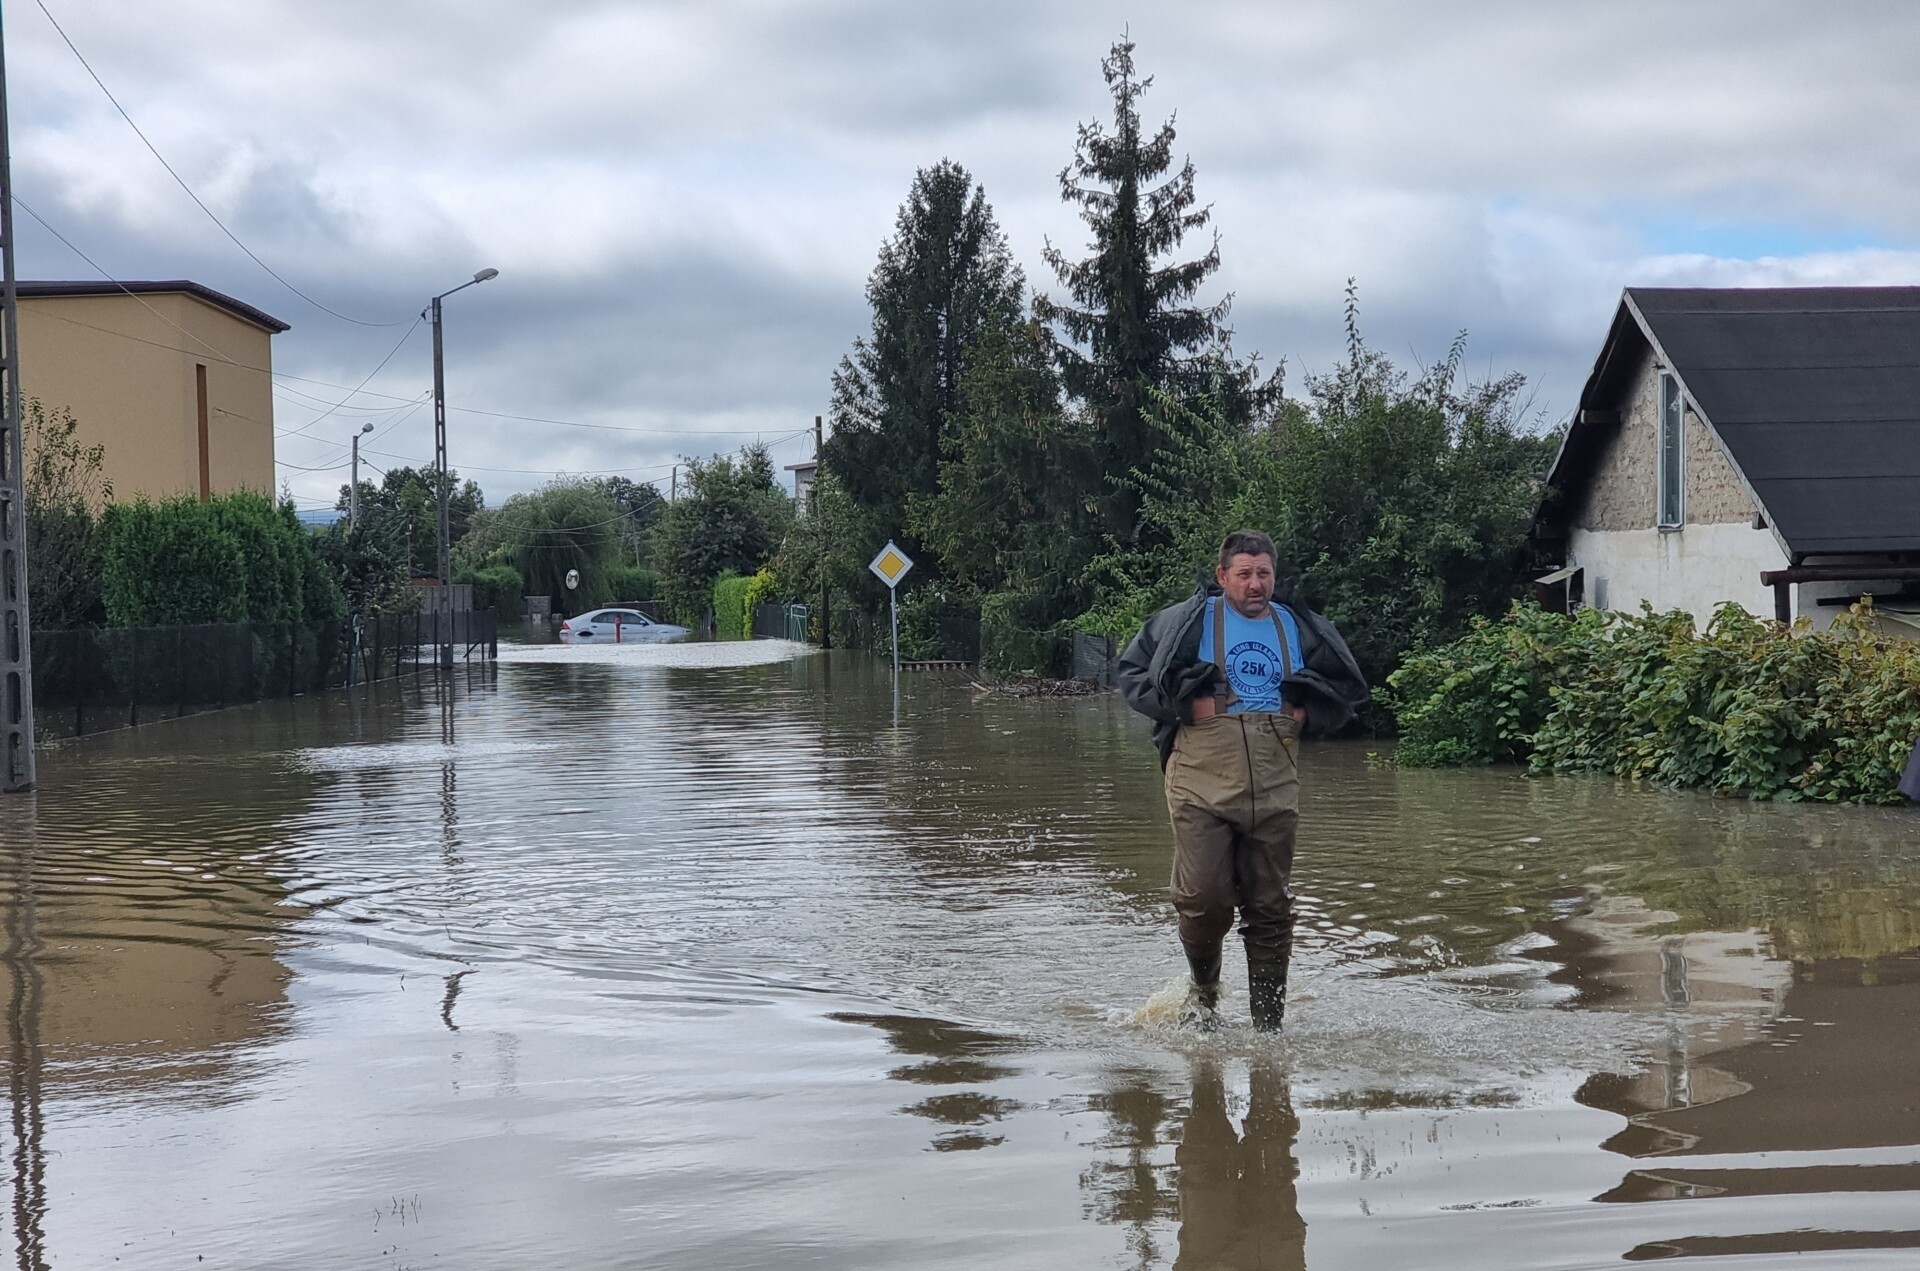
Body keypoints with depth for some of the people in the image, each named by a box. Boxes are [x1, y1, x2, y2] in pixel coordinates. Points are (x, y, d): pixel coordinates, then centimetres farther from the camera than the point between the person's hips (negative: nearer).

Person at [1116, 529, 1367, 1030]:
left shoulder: (1301, 630, 14)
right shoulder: (1187, 621, 3)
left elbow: (1348, 689, 25)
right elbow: (1132, 670, 6)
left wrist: (1305, 713, 6)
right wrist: (1182, 704, -8)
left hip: (1274, 792, 3)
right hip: (1202, 784, -3)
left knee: (1270, 909, 4)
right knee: (1204, 900, -11)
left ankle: (1269, 1023, 13)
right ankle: (1204, 990, 18)